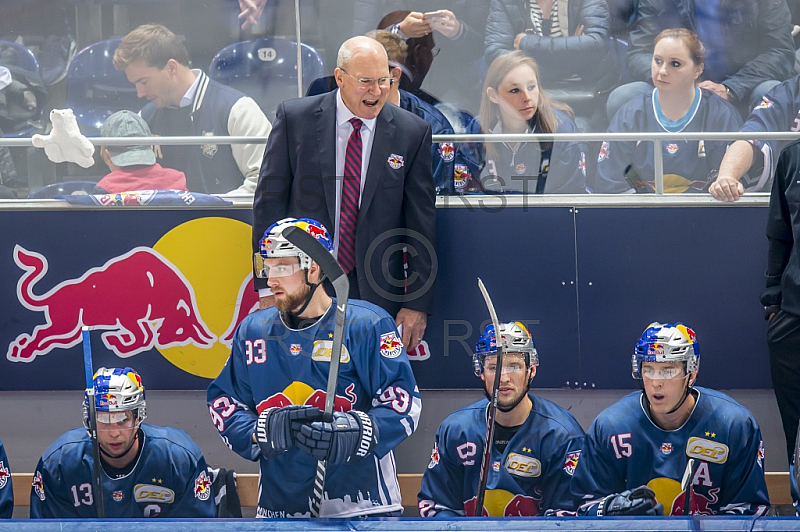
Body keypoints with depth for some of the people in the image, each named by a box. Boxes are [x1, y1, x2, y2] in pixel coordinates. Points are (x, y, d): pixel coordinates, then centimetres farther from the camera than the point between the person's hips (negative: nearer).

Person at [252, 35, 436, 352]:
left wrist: (418, 303, 0)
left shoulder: (412, 132, 1)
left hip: (376, 294, 0)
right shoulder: (295, 119, -1)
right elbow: (270, 199, 2)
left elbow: (421, 221, 3)